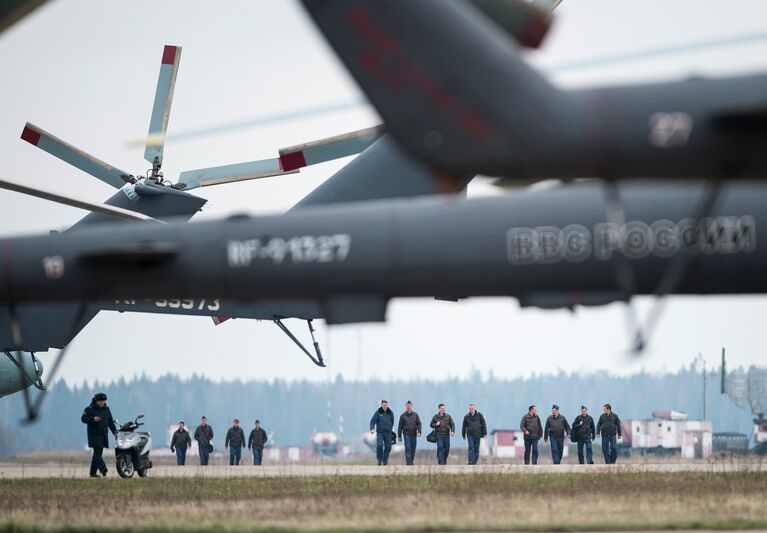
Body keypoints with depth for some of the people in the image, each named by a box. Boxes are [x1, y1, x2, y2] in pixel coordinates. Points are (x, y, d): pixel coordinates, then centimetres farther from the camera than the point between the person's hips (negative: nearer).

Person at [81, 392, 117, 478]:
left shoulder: (106, 409, 15)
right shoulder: (89, 409, -3)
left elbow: (110, 421, 18)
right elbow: (83, 419, -7)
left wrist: (114, 431, 8)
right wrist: (93, 419, -22)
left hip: (103, 435, 6)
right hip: (94, 435, -6)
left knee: (98, 454, 5)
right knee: (97, 452, -17)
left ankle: (93, 472, 9)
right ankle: (102, 468, -30)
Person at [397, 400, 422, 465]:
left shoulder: (415, 415, 7)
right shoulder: (403, 415, 4)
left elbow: (419, 424, 4)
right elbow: (400, 426, 6)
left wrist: (419, 431, -11)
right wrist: (399, 436, 4)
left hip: (414, 434, 2)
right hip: (406, 434, -2)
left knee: (413, 449, 6)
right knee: (408, 448, -11)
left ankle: (411, 461, 17)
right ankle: (408, 462, -12)